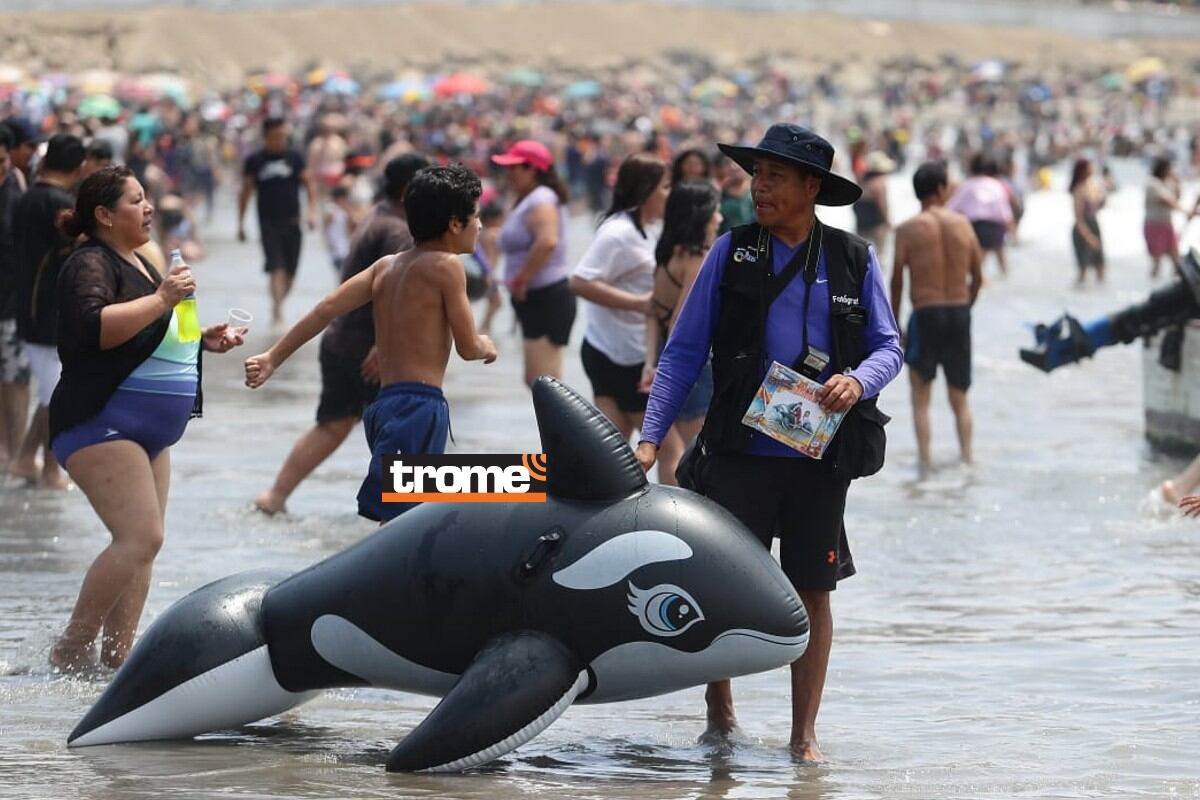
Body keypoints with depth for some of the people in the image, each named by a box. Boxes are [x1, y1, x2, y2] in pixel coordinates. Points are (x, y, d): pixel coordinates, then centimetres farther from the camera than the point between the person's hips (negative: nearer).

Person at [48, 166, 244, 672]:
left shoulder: (138, 265, 20)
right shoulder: (92, 264, -12)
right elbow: (93, 327, -31)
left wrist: (203, 341, 17)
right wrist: (161, 300, -30)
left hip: (146, 432, 11)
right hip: (101, 425, -10)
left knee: (142, 543, 7)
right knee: (140, 537, -19)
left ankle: (117, 653, 9)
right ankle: (70, 650, -14)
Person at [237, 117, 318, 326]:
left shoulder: (294, 157, 5)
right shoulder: (255, 160, 2)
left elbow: (309, 184, 7)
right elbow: (246, 191, 9)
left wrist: (312, 210, -7)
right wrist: (241, 224, 9)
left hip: (292, 221, 2)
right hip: (268, 221, -2)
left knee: (290, 270, 6)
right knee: (276, 267, -15)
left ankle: (278, 305, 25)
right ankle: (277, 309, -19)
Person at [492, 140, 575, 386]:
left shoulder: (541, 200, -15)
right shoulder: (528, 200, 17)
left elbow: (547, 241, -31)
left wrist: (521, 279, -22)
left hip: (546, 298, -11)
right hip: (536, 299, 11)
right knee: (535, 379, 16)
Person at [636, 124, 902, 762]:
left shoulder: (854, 260, 5)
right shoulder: (732, 252, 2)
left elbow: (888, 345, 7)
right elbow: (684, 351, 3)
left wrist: (859, 381, -16)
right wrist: (651, 435, -4)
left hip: (821, 453, 1)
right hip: (739, 449, -1)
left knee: (812, 590, 5)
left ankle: (804, 734, 15)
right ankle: (719, 710, 23)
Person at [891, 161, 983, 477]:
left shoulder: (908, 229, -6)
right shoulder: (962, 224, 2)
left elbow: (896, 281, -7)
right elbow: (977, 278, 6)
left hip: (925, 313, -3)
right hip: (959, 313, 3)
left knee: (921, 396, 9)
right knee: (959, 397, 16)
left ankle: (924, 459, -1)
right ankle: (966, 456, 7)